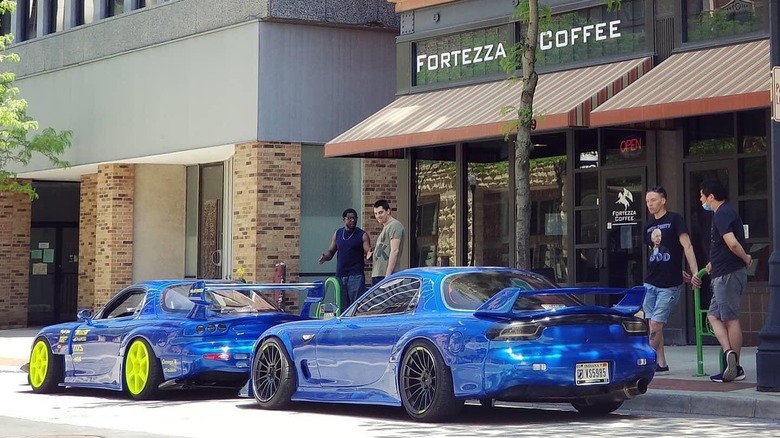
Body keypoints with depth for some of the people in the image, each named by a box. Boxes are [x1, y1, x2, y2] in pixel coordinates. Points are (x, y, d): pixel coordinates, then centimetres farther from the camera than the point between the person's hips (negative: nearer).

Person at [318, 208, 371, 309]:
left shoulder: (362, 235, 0)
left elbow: (368, 253, -5)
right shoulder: (337, 234, 13)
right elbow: (331, 251, 18)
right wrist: (325, 256, -4)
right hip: (340, 275, 5)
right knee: (342, 306, 8)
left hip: (356, 275, -5)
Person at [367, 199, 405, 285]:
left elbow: (394, 251, -17)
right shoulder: (385, 227, 24)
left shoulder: (394, 225, -8)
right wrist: (373, 253, 10)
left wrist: (388, 275, -22)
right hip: (377, 275, 10)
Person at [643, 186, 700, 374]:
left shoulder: (674, 220, -6)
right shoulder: (649, 226, 13)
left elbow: (687, 246, -11)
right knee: (653, 325, 4)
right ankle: (660, 363, 10)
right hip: (650, 283, 6)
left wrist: (695, 273, -20)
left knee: (656, 325, -7)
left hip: (670, 285, -6)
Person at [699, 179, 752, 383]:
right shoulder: (726, 211, 18)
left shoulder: (722, 214, -15)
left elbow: (732, 243, -28)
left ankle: (735, 368, -5)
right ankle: (729, 353, 1)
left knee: (730, 319, -7)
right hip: (724, 273, 10)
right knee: (714, 315, 11)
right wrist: (714, 263, 30)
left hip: (727, 274, -10)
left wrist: (745, 258, -12)